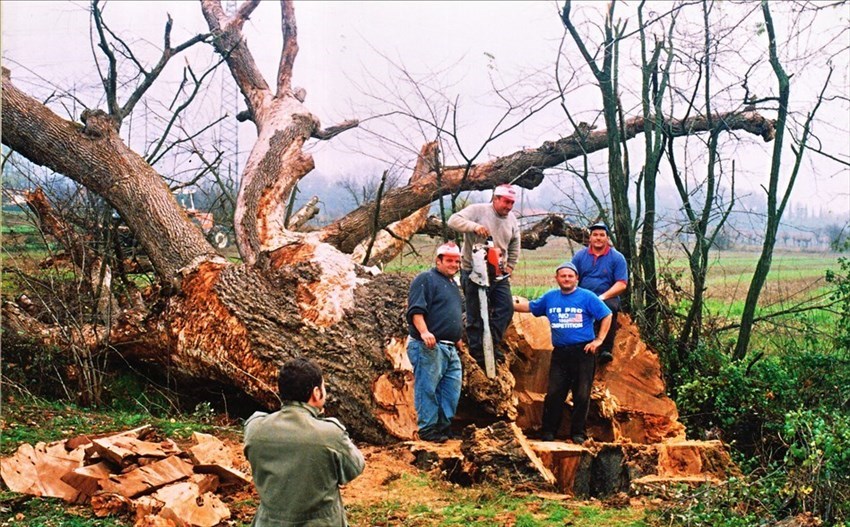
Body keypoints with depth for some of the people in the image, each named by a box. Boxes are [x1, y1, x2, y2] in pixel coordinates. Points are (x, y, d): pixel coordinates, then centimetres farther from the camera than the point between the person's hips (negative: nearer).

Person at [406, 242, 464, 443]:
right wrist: (424, 332, -29)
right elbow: (415, 310, -17)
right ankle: (428, 429, -1)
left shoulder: (452, 284, 24)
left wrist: (457, 337, 29)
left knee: (452, 388, 9)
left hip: (450, 349, 9)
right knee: (427, 388, -6)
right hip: (429, 347, -9)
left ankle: (444, 425, 19)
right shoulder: (425, 279, -6)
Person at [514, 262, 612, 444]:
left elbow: (606, 315, 1)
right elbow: (529, 307, 22)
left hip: (583, 352, -3)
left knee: (582, 395, -1)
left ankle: (578, 433, 10)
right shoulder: (550, 297, 11)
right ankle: (548, 431, 10)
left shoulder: (587, 297, -1)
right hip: (559, 352, 3)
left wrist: (599, 339, -4)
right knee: (553, 394, 1)